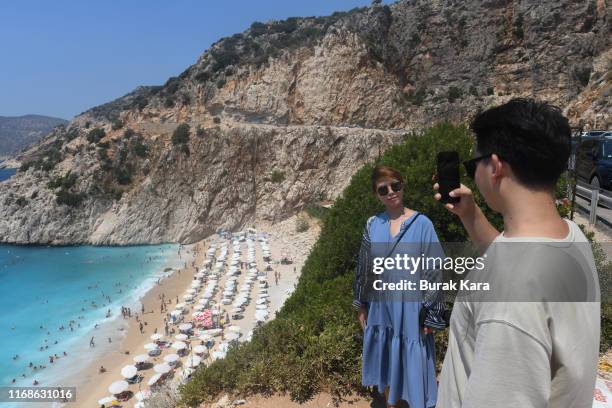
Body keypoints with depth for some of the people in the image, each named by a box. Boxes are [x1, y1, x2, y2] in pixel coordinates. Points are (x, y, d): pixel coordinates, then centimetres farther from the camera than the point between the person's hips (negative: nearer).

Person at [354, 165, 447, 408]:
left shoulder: (421, 223, -10)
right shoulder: (373, 225, 1)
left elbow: (433, 271, -9)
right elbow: (363, 268, 8)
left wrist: (430, 315, -9)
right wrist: (361, 306, 11)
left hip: (410, 310, -4)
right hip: (380, 308, 4)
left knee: (412, 365, 7)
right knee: (385, 364, 18)